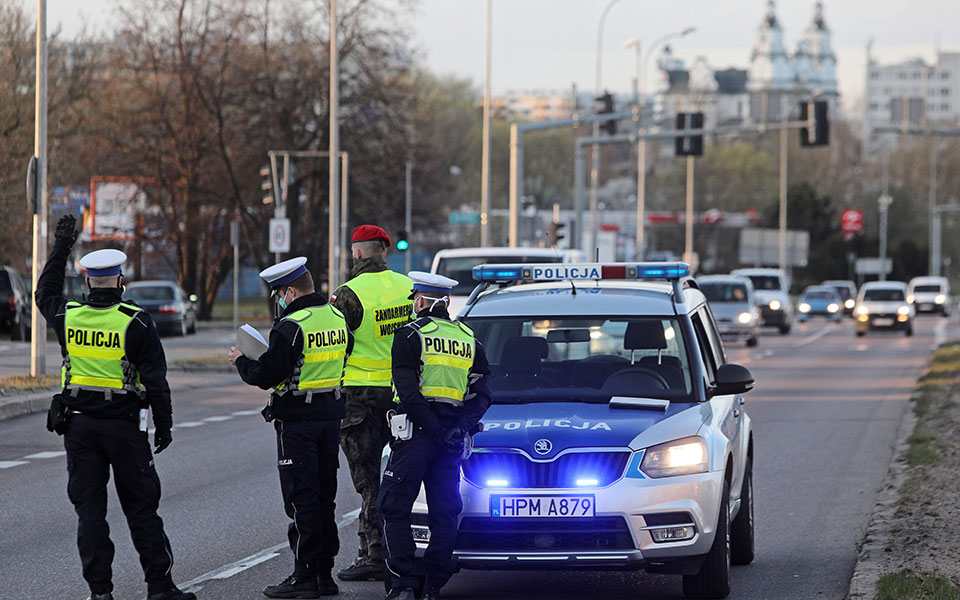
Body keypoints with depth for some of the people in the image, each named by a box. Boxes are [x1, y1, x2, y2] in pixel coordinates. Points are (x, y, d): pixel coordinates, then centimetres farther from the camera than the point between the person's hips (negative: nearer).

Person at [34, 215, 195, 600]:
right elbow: (155, 379, -8)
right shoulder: (136, 322, -10)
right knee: (141, 508, 4)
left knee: (89, 509, 6)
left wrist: (60, 248, 30)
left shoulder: (68, 316, -1)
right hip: (124, 424, -3)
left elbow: (45, 293, 24)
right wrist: (164, 424, 1)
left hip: (78, 424, 3)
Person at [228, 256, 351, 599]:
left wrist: (241, 362, 3)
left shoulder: (291, 327, -18)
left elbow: (265, 375, -17)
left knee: (301, 497, -3)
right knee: (325, 496, 13)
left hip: (297, 419, -8)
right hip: (331, 413, 8)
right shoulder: (338, 319, 7)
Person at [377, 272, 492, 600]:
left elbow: (408, 390, -13)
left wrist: (434, 428, -12)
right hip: (452, 441, 5)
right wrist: (460, 427, -2)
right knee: (445, 511, 9)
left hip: (416, 435, -5)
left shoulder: (410, 336, -4)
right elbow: (481, 393, 7)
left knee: (395, 508, 0)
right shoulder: (469, 340, 12)